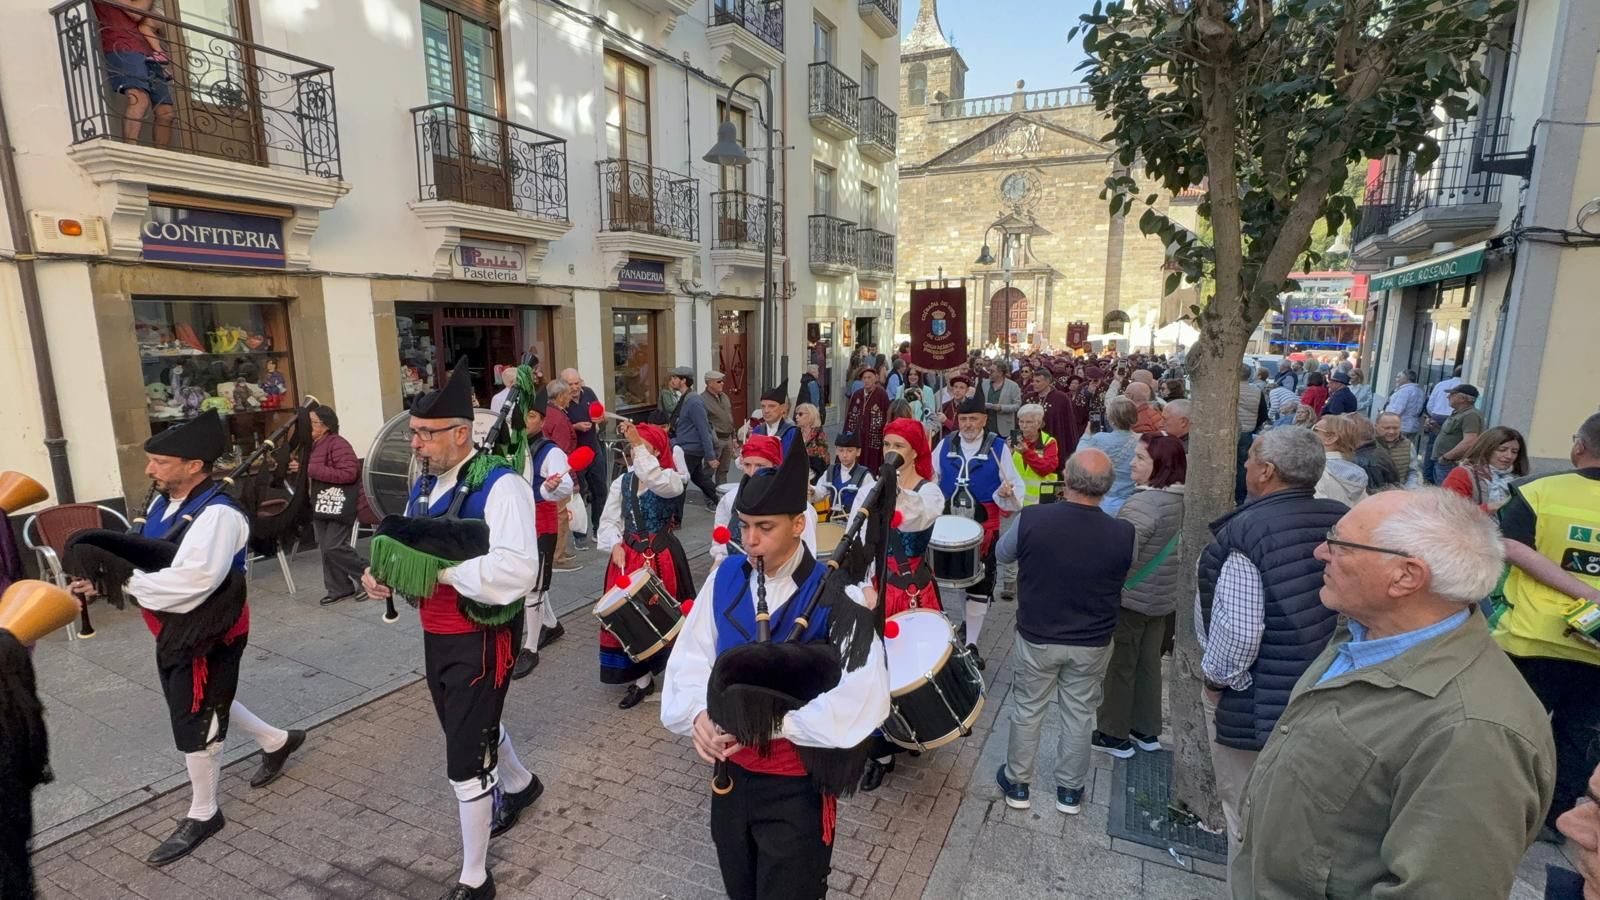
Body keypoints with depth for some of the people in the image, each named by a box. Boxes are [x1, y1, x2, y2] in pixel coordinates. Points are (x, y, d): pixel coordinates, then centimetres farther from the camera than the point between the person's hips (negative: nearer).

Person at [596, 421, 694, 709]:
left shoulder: (670, 479, -8)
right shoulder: (622, 482, 5)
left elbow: (656, 481, -34)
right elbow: (609, 521, 4)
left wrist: (638, 444, -36)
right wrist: (615, 545, -14)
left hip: (662, 555, -4)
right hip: (628, 554, 4)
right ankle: (642, 678, 18)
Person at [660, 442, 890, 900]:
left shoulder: (839, 596, -20)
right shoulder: (726, 576, -5)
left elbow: (866, 700, -28)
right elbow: (690, 658, -1)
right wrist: (699, 714, -20)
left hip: (798, 787, -4)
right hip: (729, 771, 5)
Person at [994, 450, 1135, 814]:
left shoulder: (1033, 519, -23)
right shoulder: (1122, 534, -20)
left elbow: (1001, 553, -2)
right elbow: (1121, 580, 2)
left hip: (1036, 637, -1)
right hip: (1093, 644, 1)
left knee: (1027, 711, 17)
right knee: (1079, 716, 20)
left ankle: (1017, 784, 34)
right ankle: (1070, 791, 38)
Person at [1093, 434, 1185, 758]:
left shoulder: (1143, 503, -27)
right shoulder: (1180, 499, 1)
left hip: (1131, 597, -8)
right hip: (1161, 596, 8)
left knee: (1120, 666, 7)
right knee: (1149, 664, 19)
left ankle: (1114, 734, 20)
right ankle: (1147, 730, 32)